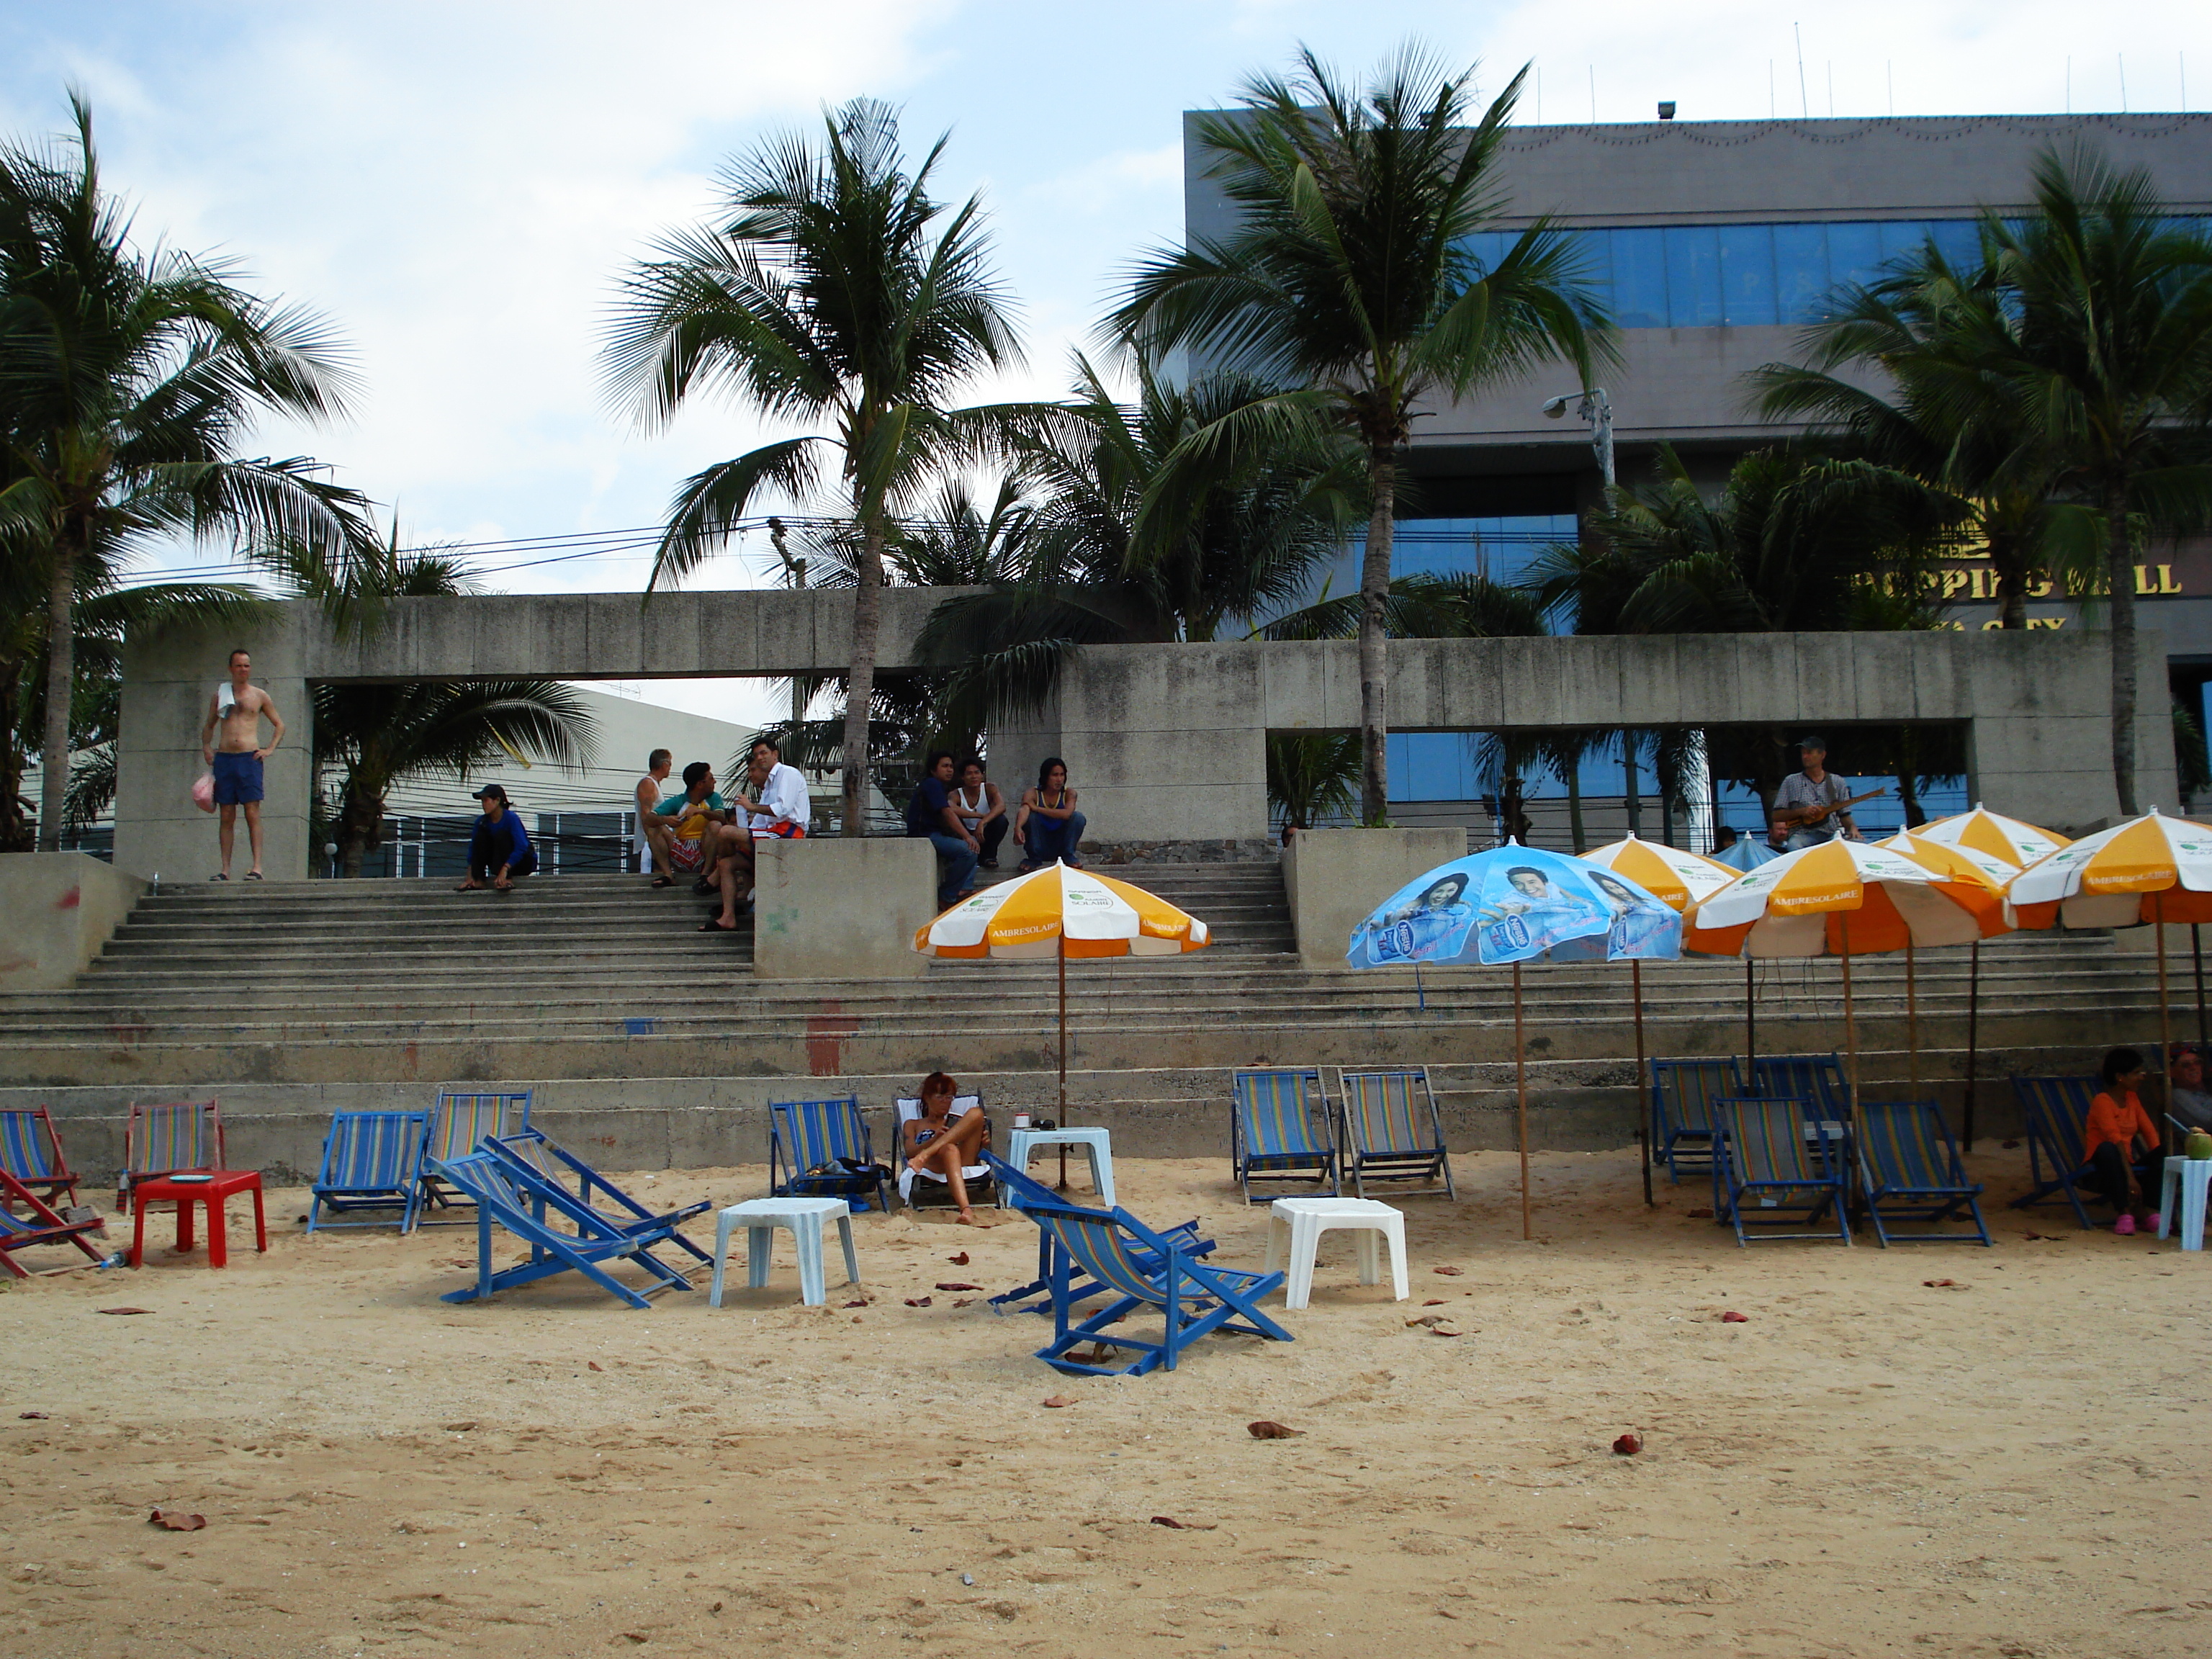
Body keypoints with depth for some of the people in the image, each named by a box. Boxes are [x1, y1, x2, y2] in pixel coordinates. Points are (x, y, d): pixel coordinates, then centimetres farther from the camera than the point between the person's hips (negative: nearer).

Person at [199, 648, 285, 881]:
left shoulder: (259, 696, 10)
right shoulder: (220, 695, 15)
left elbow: (279, 725, 16)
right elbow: (208, 726, 25)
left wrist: (270, 749, 3)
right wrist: (206, 747, 8)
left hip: (250, 758, -2)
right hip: (224, 758, 2)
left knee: (252, 813, -9)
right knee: (227, 816, 2)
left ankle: (257, 867, -13)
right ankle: (225, 869, 1)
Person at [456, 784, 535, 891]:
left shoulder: (512, 818, -21)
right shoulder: (482, 822, -4)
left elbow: (521, 848, -30)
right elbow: (473, 849, -4)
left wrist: (504, 870, -38)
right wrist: (470, 878, -13)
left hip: (524, 862, -6)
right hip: (501, 863, 6)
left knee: (501, 835, -26)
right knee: (480, 836, -13)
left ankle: (507, 880, -30)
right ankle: (477, 881, -20)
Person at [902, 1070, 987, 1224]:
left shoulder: (960, 1121, 37)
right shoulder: (913, 1125, 29)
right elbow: (910, 1152, 8)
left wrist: (982, 1142, 0)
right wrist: (935, 1139, -9)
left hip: (965, 1163, 3)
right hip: (933, 1168, -3)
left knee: (976, 1114, -19)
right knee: (950, 1149, -41)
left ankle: (925, 1156, -37)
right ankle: (966, 1210, -66)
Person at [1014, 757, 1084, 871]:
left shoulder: (1069, 793, -8)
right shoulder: (1032, 794, -11)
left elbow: (1067, 814, -29)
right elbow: (1024, 810, -33)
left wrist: (1036, 808, -28)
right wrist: (1018, 828, -56)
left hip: (1060, 844, 1)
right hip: (1040, 846, -1)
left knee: (1078, 817, -21)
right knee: (1030, 816, -26)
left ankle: (1068, 856, -8)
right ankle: (1034, 859, -14)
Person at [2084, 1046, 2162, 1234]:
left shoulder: (2132, 1098, 13)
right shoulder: (2102, 1101, -12)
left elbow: (2149, 1131, 5)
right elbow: (2115, 1139, -24)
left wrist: (2160, 1161, -13)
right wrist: (2130, 1177, -33)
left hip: (2129, 1160, 7)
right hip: (2102, 1168, -6)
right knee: (2107, 1149, -40)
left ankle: (2147, 1210, -12)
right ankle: (2124, 1213, -35)